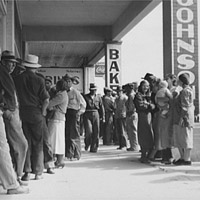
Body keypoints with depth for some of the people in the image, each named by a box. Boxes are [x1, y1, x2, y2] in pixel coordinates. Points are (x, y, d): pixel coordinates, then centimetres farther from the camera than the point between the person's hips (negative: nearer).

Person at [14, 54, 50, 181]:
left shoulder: (17, 79, 1)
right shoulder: (39, 80, -6)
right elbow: (46, 100, -10)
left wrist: (18, 109, 6)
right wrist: (43, 112, 3)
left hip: (22, 113, 2)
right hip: (36, 113, -2)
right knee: (38, 144, 7)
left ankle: (26, 172, 5)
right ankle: (38, 172, 9)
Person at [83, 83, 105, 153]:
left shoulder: (98, 97, 13)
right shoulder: (85, 97, 6)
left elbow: (101, 107, 13)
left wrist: (103, 117, 6)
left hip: (96, 114, 3)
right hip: (87, 115, -3)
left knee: (96, 132, 1)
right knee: (88, 131, -14)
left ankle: (93, 148, 11)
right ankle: (87, 144, 14)